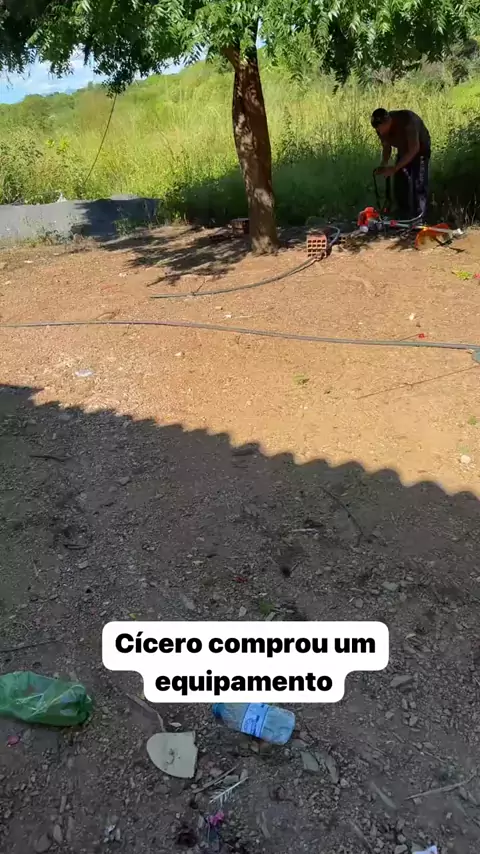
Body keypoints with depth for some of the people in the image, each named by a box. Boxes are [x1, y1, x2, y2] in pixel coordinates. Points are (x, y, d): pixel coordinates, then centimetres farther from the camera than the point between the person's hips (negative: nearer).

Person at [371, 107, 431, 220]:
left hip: (420, 149, -6)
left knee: (418, 185, -13)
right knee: (398, 185, 1)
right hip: (403, 150, 6)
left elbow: (415, 149, -35)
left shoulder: (407, 121, -37)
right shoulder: (381, 128, -18)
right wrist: (384, 165, -21)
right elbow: (386, 147, -2)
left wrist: (394, 168, -39)